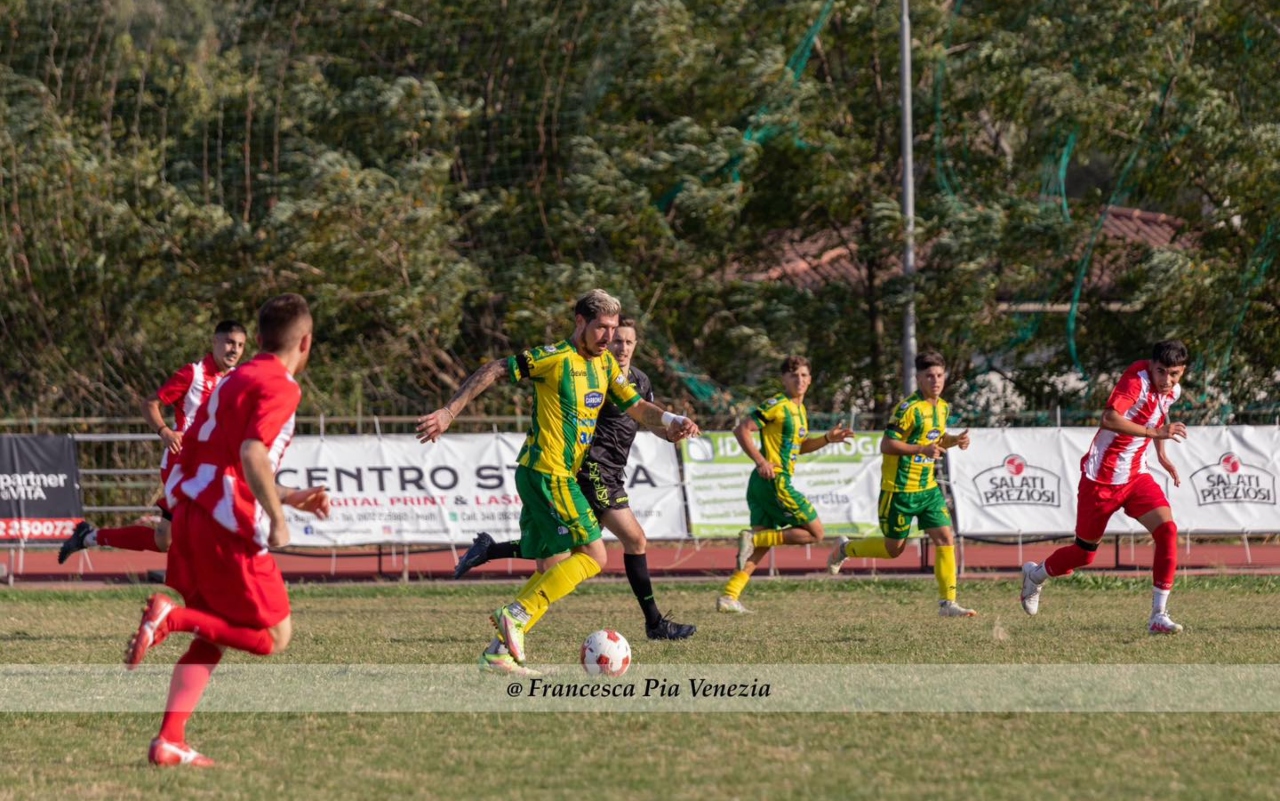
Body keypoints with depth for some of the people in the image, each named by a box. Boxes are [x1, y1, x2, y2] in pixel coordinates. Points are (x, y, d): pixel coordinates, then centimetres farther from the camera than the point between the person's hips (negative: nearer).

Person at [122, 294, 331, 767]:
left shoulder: (234, 382, 20)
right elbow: (252, 454, -24)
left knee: (212, 637, 16)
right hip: (231, 528, -9)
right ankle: (173, 616, -15)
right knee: (274, 637, 2)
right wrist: (277, 519, -19)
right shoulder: (280, 388, -8)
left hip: (191, 513, 9)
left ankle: (170, 740, 3)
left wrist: (289, 496, 29)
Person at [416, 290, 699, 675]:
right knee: (592, 556, -13)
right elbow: (492, 371, -10)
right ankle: (516, 614, -16)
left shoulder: (605, 364, 14)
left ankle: (498, 653, 7)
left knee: (553, 570, 8)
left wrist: (671, 420, -8)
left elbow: (635, 406, 12)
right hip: (547, 473, -9)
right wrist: (449, 413, -14)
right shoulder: (555, 357, -11)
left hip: (560, 476, 9)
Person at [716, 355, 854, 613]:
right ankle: (753, 539, -9)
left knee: (761, 546, 8)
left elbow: (799, 446, 32)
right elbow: (741, 430, -14)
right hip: (774, 481, -9)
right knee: (815, 532, -5)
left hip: (763, 485, 9)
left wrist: (827, 439, 17)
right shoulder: (776, 406, -9)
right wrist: (760, 461, -22)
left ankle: (729, 596, 2)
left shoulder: (800, 410, 19)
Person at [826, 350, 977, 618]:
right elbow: (886, 445, -21)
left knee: (945, 539, -6)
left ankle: (948, 603, -4)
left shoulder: (943, 408, 8)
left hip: (928, 487, 7)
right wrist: (922, 449, -30)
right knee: (893, 549, 6)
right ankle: (845, 548, 32)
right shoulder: (909, 409, -18)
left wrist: (955, 440, 4)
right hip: (900, 488, -7)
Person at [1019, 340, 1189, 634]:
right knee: (1084, 553, 9)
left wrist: (1161, 455, 21)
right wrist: (1156, 432, -44)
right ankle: (1036, 574, 42)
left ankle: (1159, 615, -13)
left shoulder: (1172, 390, 1)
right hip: (1102, 476, -6)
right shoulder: (1137, 380, -24)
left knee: (1167, 530, -17)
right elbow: (1110, 418, -39)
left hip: (1136, 475, 6)